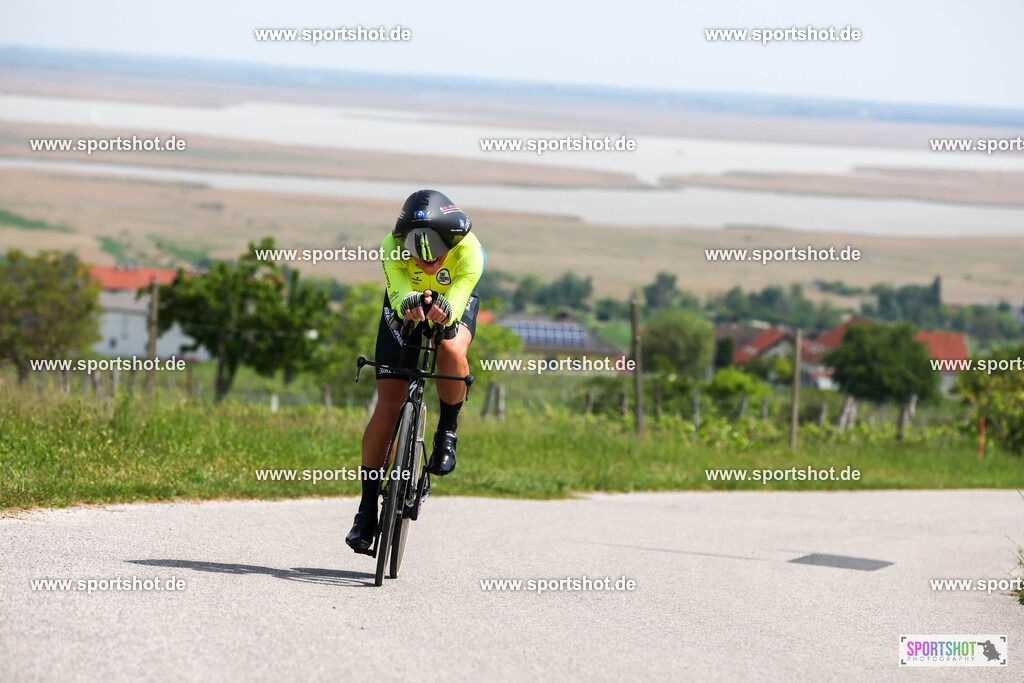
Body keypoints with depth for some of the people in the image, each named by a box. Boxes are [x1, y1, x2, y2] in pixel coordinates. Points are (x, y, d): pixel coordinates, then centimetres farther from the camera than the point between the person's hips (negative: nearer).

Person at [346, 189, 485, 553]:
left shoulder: (469, 252, -37)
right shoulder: (393, 247, -35)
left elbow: (455, 306, -46)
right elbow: (398, 293, -48)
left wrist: (443, 310, -69)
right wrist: (409, 303, -71)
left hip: (455, 305, -1)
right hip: (404, 309, 1)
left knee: (451, 350, -37)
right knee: (388, 407, -9)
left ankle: (447, 433, -10)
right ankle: (367, 512, -1)